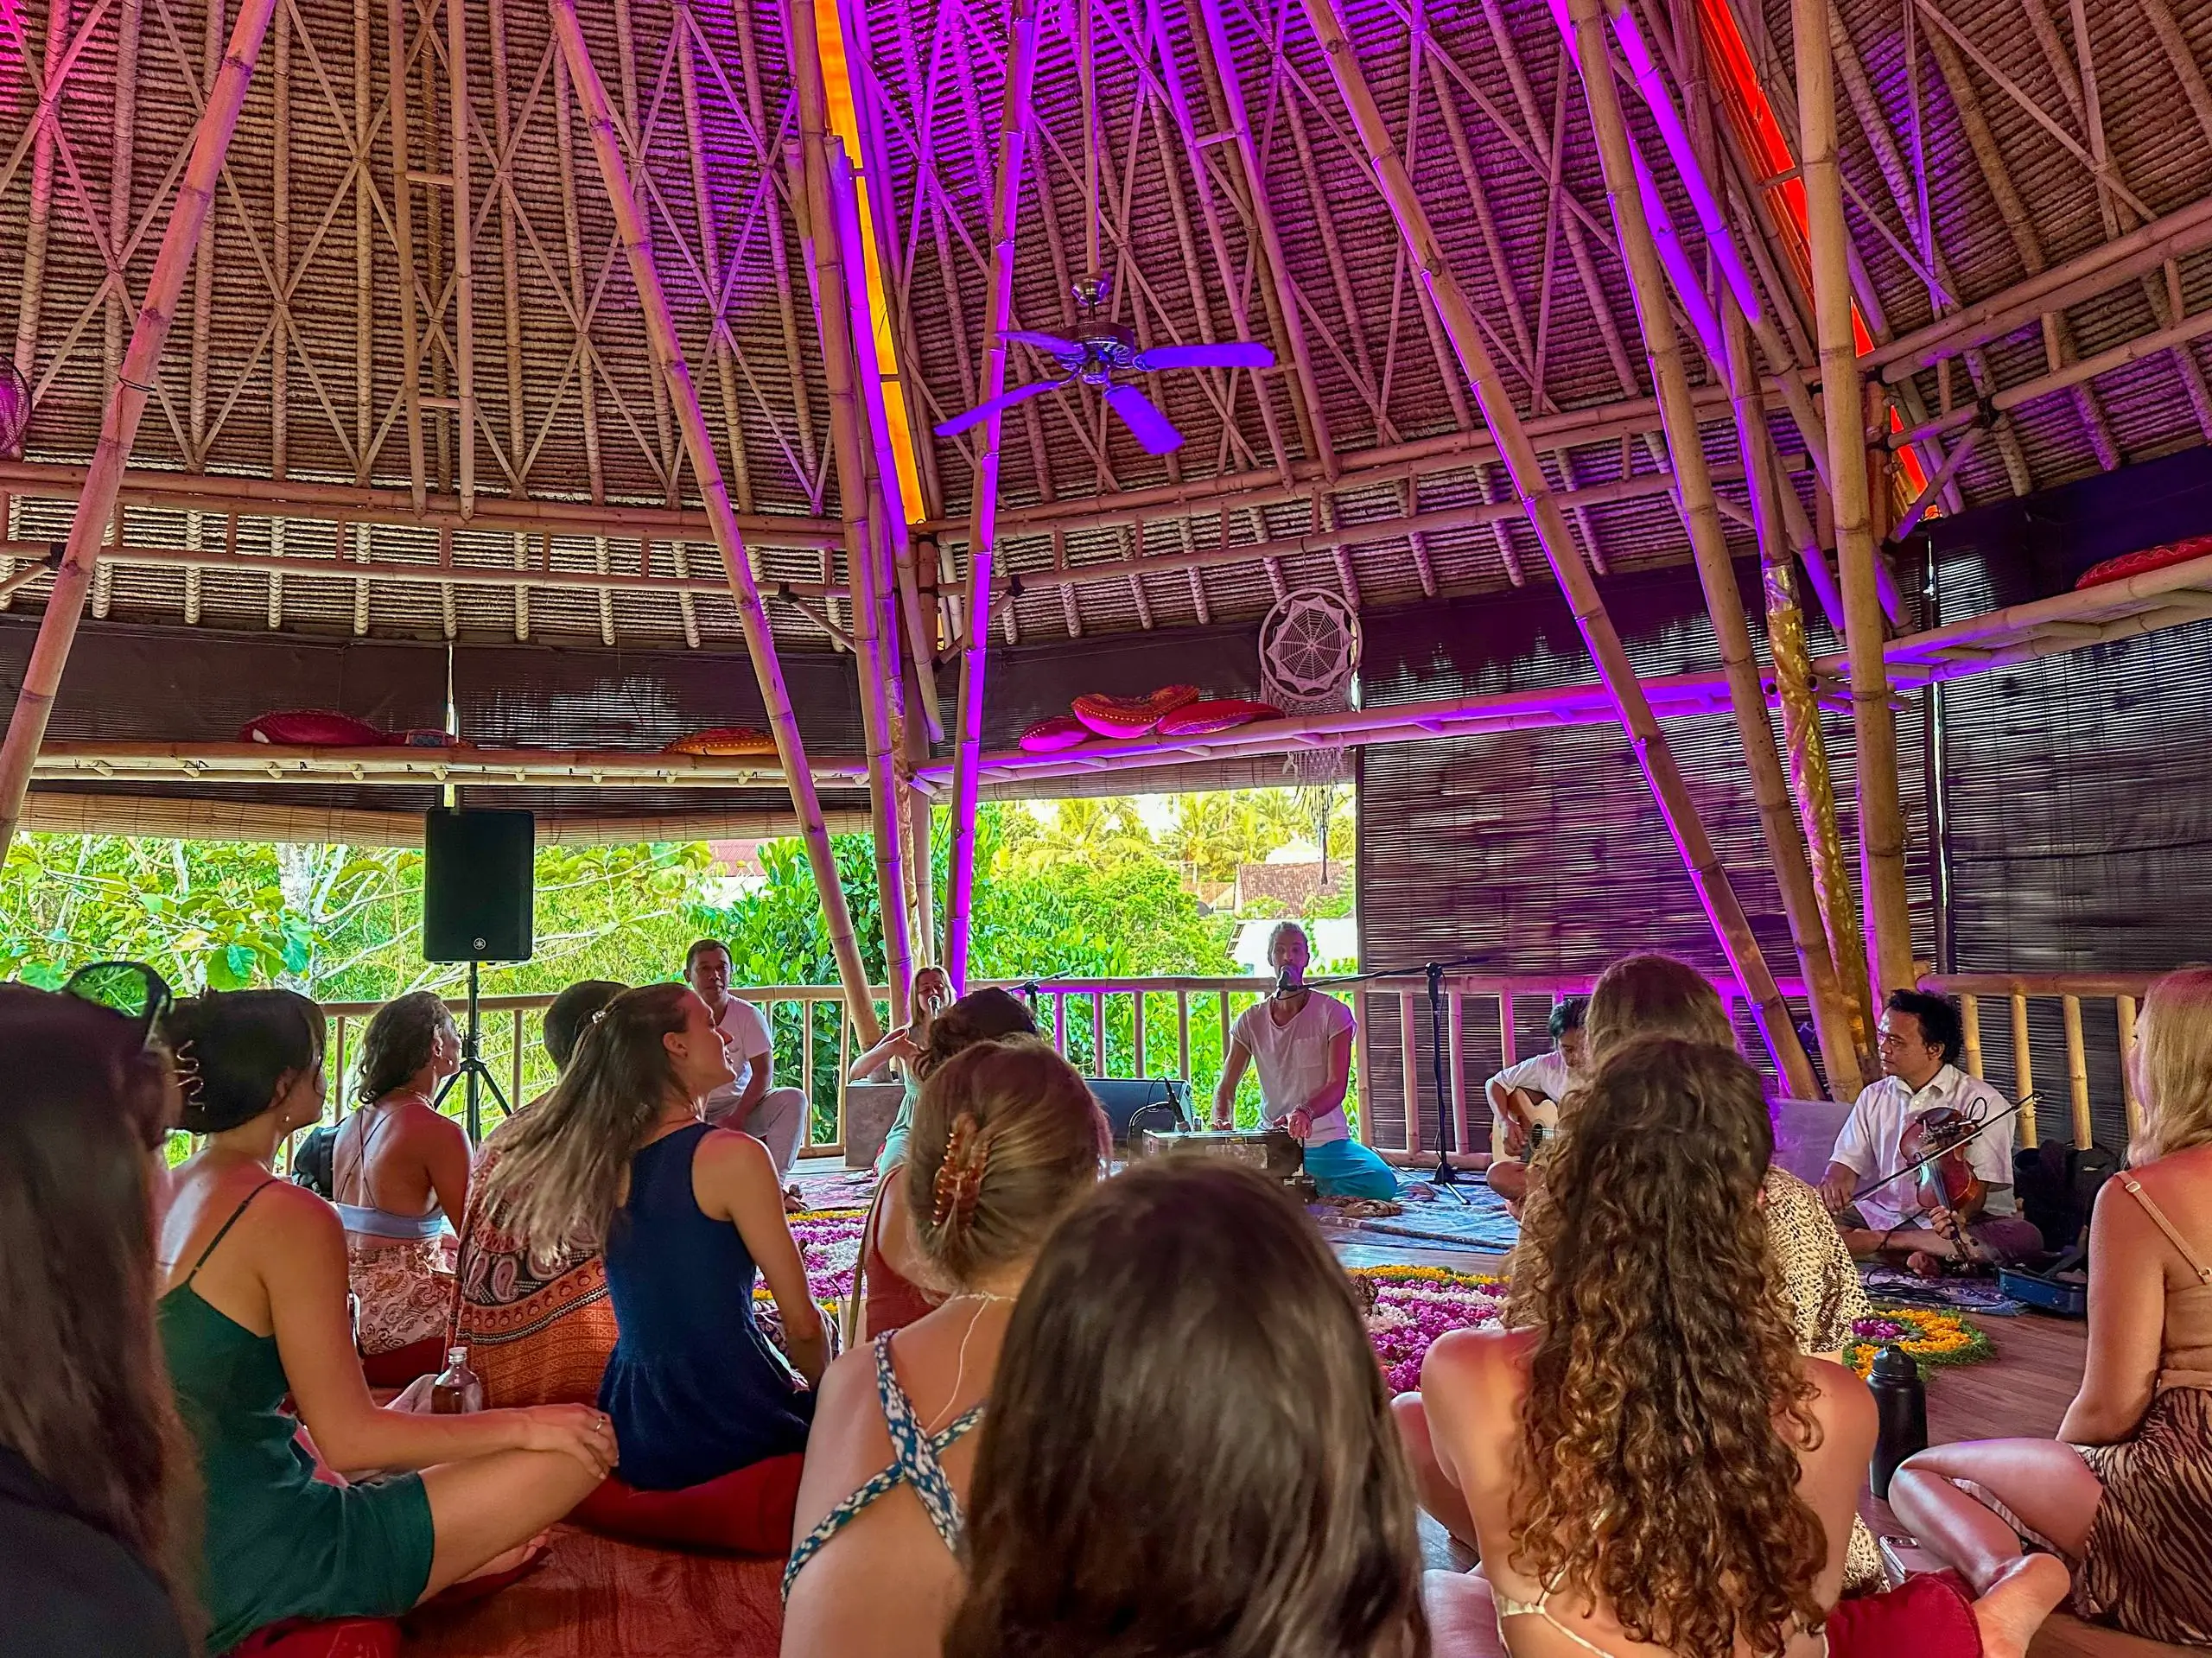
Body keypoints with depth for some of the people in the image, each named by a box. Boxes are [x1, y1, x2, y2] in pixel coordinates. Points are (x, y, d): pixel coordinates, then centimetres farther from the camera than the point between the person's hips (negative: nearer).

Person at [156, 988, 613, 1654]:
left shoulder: (163, 1198, 5)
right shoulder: (291, 1217, -21)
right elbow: (347, 1438, -18)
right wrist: (526, 1425, -9)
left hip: (186, 1551, 9)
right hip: (258, 1562, -9)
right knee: (573, 1452, -7)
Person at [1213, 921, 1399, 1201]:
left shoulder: (1332, 1012, -4)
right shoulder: (1250, 1020, 4)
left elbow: (1337, 1085, -14)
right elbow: (1226, 1087, 2)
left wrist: (1305, 1112, -36)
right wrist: (1222, 1122, -22)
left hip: (1327, 1142, -1)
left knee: (1383, 1183, -28)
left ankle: (1312, 1187, 0)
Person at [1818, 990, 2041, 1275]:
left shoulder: (1981, 1102, -5)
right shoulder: (1874, 1097, 11)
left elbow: (1978, 1186, -13)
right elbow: (1847, 1161, 7)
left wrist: (1959, 1216, -36)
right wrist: (1835, 1183, -19)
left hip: (1951, 1222, -3)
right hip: (1882, 1214, 3)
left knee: (2026, 1236, -33)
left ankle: (1878, 1241, -27)